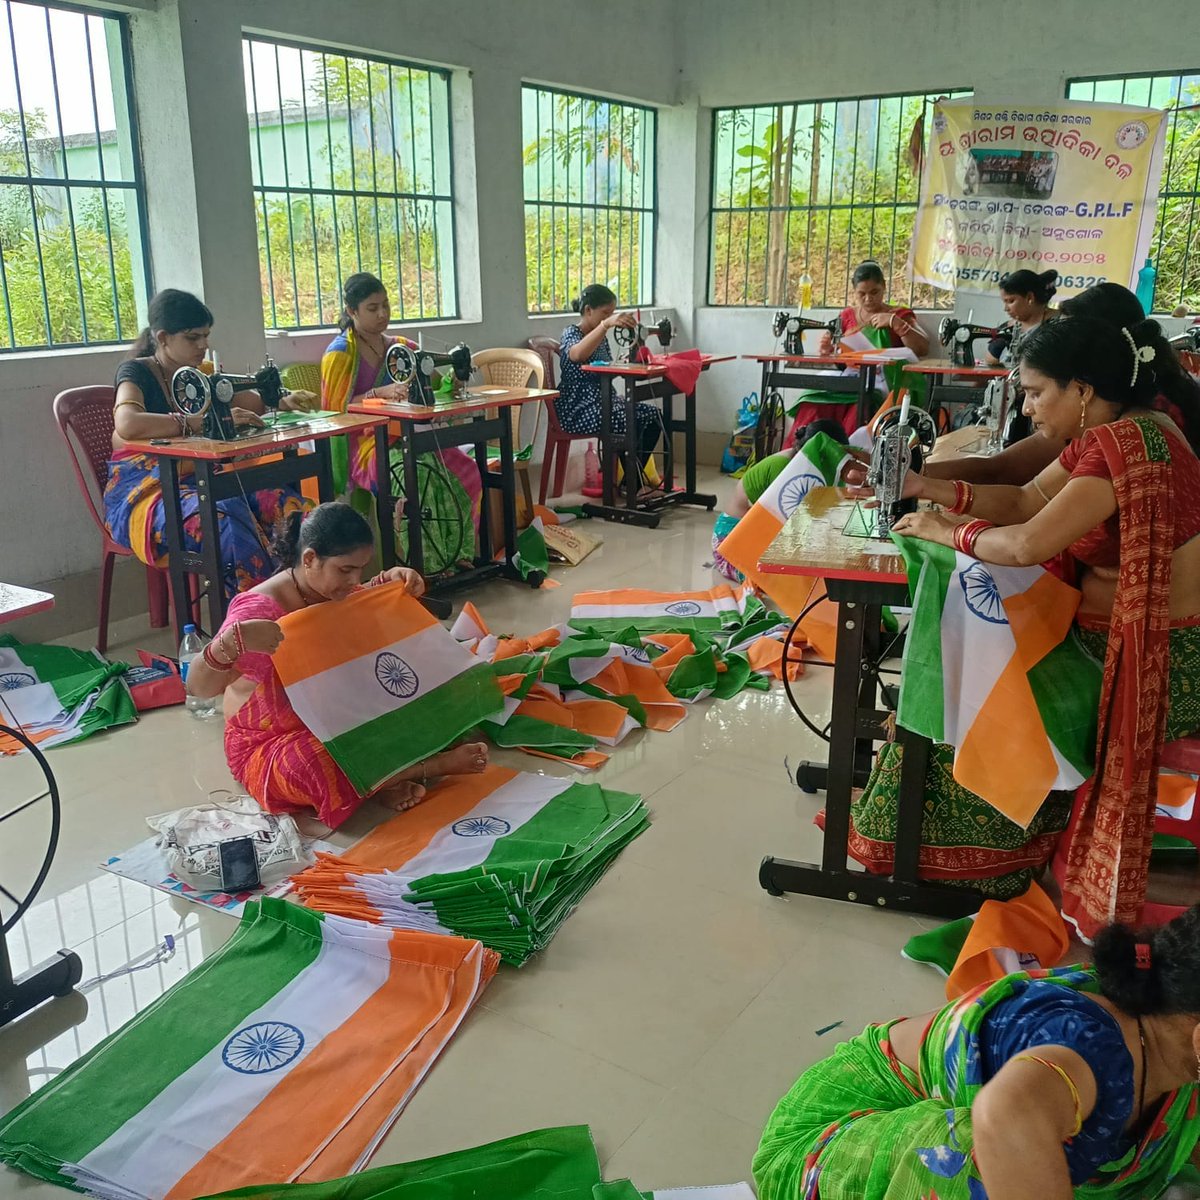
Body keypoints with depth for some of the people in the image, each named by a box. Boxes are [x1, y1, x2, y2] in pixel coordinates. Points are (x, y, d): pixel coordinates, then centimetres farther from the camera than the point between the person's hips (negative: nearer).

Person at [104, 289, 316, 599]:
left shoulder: (200, 377, 17)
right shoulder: (136, 372, -4)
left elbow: (253, 404, 25)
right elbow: (127, 425, -26)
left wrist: (284, 403, 0)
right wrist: (208, 421, -30)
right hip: (143, 491, -6)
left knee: (284, 501, -26)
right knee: (225, 519, -40)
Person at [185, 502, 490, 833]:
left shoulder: (334, 592, -4)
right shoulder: (260, 610, -26)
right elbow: (198, 686, -33)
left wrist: (393, 578, -3)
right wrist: (234, 640, -53)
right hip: (271, 744, -8)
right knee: (320, 765, -40)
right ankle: (437, 765, -23)